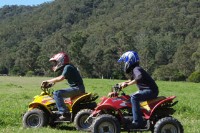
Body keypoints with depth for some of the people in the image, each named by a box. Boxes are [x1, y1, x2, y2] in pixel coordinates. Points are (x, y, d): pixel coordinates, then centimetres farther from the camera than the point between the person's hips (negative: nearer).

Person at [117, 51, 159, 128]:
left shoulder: (136, 69, -15)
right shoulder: (133, 70, 15)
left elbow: (139, 78, -37)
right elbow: (132, 80, 34)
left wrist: (127, 84, -33)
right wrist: (123, 83, 20)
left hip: (151, 91, -11)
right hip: (145, 90, 11)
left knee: (134, 97, -29)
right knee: (129, 98, 18)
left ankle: (138, 122, -29)